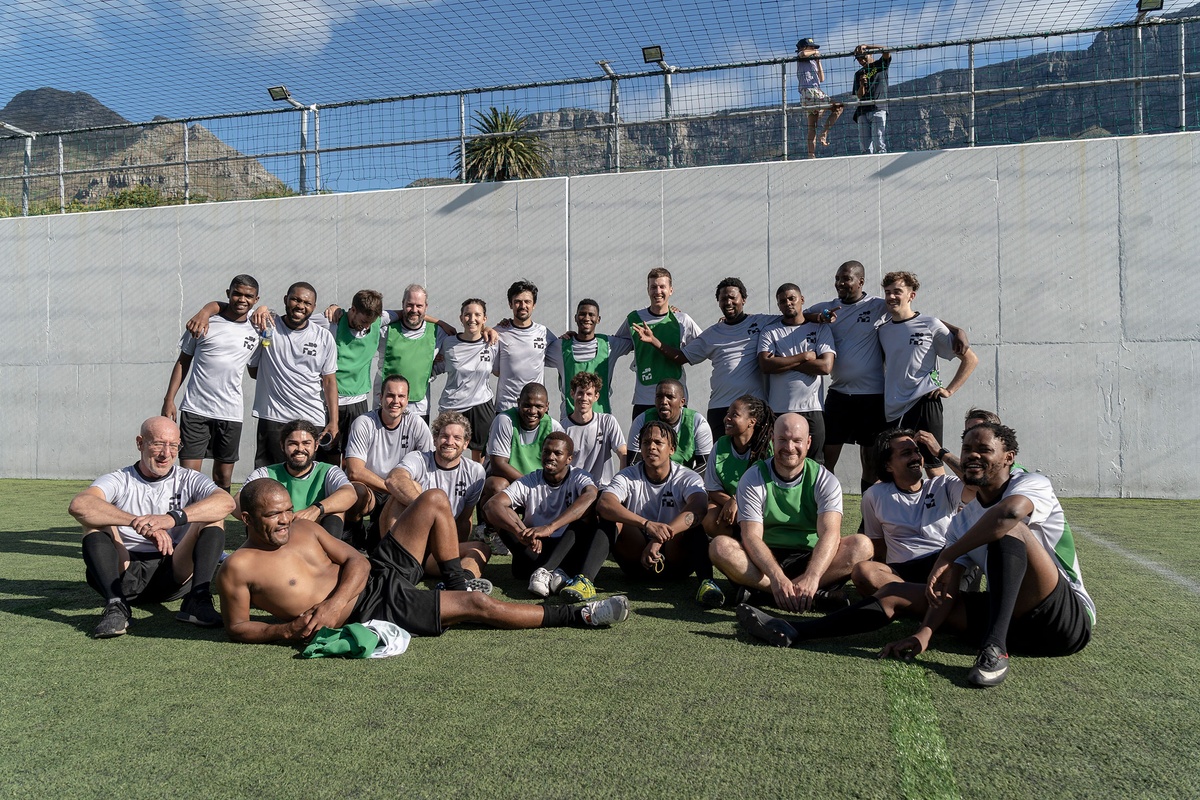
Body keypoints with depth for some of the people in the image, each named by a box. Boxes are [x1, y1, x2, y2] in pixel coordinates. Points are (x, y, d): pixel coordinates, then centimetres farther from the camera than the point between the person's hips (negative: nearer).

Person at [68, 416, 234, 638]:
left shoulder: (189, 480, 7)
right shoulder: (119, 481, 5)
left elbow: (226, 502, -17)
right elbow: (79, 505, -20)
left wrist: (173, 518, -32)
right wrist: (138, 522, -34)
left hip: (175, 573, 0)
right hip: (127, 575, 0)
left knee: (213, 517, -16)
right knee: (95, 519, -17)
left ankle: (197, 600, -32)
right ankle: (116, 606, -32)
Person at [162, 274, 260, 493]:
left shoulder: (257, 331, 7)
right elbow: (183, 361, 7)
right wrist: (169, 400, 3)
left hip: (231, 414, 2)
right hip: (195, 410, -2)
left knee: (223, 478, 9)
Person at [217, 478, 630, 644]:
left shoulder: (302, 528, 9)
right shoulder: (238, 567, -8)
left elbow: (355, 561, 4)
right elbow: (237, 628, -3)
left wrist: (333, 603, -15)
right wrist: (288, 630, -20)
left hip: (373, 574, 7)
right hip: (371, 610, -7)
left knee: (434, 500, 2)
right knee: (476, 605, -15)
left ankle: (456, 585, 11)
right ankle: (580, 616, -5)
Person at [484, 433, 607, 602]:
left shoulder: (578, 478, -3)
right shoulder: (528, 483, 0)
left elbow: (591, 495, -29)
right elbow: (491, 505, -17)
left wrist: (549, 527, -41)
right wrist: (520, 531, -37)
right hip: (534, 552, 1)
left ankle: (544, 571, -39)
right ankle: (555, 574, -36)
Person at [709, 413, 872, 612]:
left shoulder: (825, 480, -4)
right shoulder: (753, 479, -5)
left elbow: (830, 533, -19)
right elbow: (751, 536, -16)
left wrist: (812, 577, -39)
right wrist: (777, 578, -35)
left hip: (810, 560, 1)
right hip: (766, 560, -1)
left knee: (861, 545, -25)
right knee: (720, 547, -28)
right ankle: (812, 595, -33)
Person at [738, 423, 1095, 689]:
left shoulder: (1033, 483, -8)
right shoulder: (964, 520, 10)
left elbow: (1011, 511, -36)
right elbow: (947, 588, 0)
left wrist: (946, 556, -28)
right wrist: (924, 634, -19)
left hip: (1069, 619, -6)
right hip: (1015, 620, 6)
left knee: (1007, 529, -29)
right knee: (897, 592, -3)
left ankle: (994, 649, -40)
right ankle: (793, 633, -9)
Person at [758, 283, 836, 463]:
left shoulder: (820, 329, 8)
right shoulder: (770, 332, 9)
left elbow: (826, 366, -7)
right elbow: (765, 365, -8)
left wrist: (783, 362, -6)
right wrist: (804, 357, -6)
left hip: (812, 410, 0)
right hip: (778, 411, 0)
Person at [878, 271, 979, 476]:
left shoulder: (929, 325, -1)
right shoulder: (883, 330, 11)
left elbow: (970, 359, 3)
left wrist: (949, 390, -4)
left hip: (924, 403, -4)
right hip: (892, 410, 5)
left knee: (933, 465, -1)